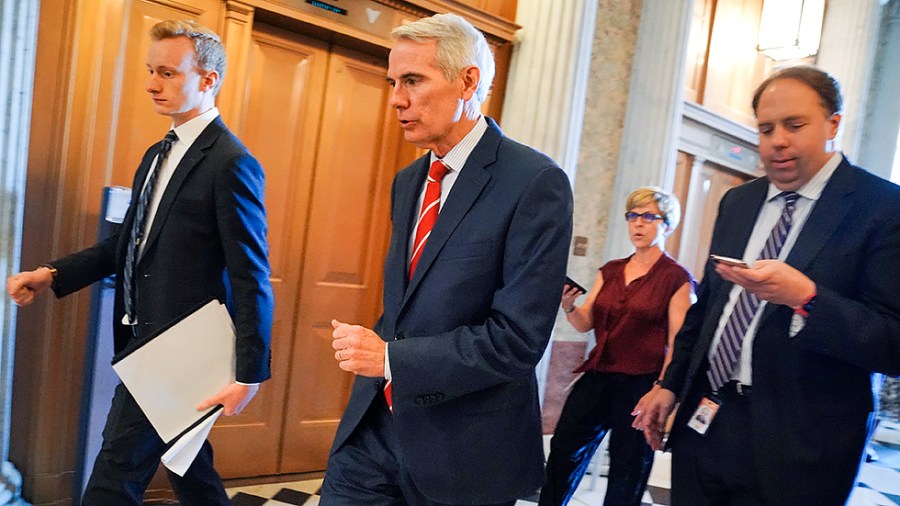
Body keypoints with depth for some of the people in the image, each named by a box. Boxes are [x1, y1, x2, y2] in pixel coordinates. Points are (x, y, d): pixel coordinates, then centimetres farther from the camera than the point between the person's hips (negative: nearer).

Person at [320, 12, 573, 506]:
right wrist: (369, 346, -1)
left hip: (463, 447, -5)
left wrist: (390, 358, -16)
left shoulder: (536, 182, -16)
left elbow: (517, 338, -21)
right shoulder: (407, 182, 8)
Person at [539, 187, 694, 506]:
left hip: (641, 384, -5)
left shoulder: (677, 278, -5)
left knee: (626, 473, 9)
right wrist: (569, 306, -13)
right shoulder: (610, 271, 10)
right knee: (563, 452, 8)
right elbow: (586, 323, 8)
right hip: (597, 378, 5)